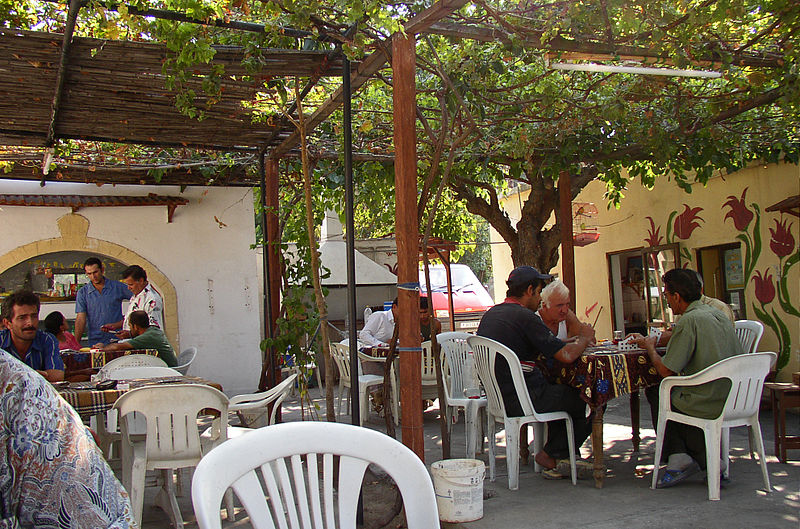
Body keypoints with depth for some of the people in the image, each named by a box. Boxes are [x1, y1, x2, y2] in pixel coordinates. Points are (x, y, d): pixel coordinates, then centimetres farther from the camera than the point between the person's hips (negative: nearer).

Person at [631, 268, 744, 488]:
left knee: (656, 393, 14)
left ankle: (678, 457, 7)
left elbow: (665, 370, -13)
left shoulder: (689, 320, -15)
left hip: (706, 406, -8)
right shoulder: (719, 314, 10)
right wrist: (649, 340, 29)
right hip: (732, 402, 8)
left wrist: (650, 347, 7)